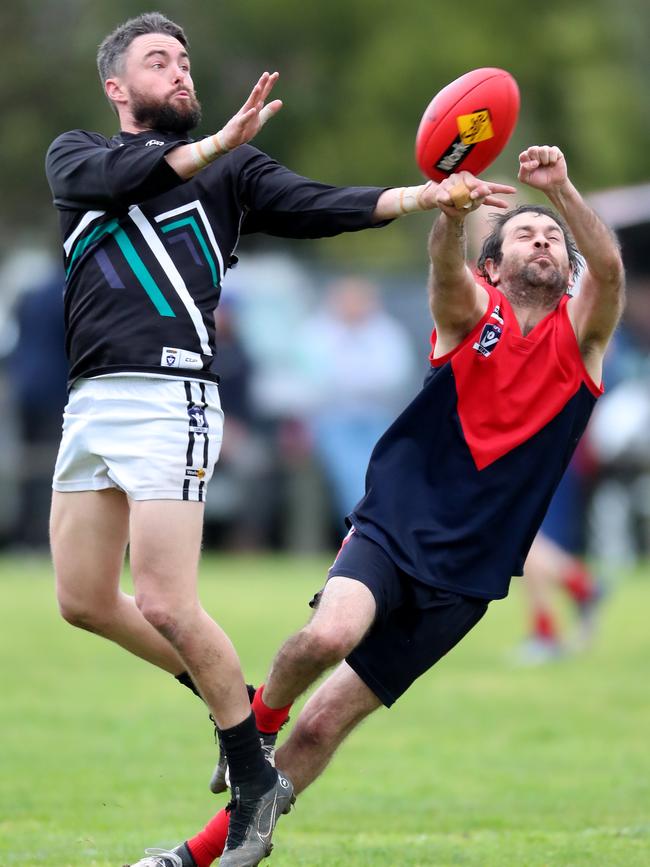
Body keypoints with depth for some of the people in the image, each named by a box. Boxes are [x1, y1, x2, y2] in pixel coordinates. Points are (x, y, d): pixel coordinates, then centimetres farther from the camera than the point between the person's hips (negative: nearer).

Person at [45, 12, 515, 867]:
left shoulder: (228, 170, 10)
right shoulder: (75, 155, 14)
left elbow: (314, 206, -4)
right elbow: (111, 178, -8)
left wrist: (414, 197, -21)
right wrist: (218, 145, -23)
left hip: (169, 397, -4)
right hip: (90, 403, 5)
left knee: (165, 605, -11)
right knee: (85, 600, 6)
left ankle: (255, 779, 4)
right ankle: (233, 702, 26)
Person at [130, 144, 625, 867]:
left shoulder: (578, 337, 4)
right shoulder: (472, 314, 2)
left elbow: (607, 269, -16)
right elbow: (446, 268, -21)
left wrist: (562, 189, -34)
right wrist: (450, 213, -45)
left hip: (464, 576, 1)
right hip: (392, 529, -1)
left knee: (324, 724, -1)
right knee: (327, 635, -32)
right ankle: (261, 717, 0)